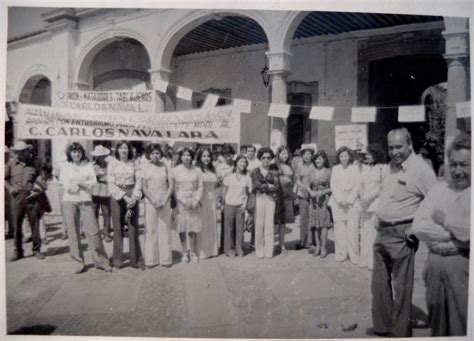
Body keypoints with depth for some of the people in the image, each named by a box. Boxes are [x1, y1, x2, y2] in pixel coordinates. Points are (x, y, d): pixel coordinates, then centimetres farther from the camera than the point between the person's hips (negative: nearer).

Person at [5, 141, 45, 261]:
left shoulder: (33, 164, 5)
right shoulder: (11, 164, 5)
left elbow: (40, 178, 7)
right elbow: (4, 179, 12)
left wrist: (38, 190, -5)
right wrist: (10, 188, -4)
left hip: (31, 198, -1)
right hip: (16, 199, 1)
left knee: (35, 225, 3)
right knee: (16, 227, 8)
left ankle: (36, 250, 15)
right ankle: (18, 252, 20)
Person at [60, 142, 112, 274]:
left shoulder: (88, 165, 10)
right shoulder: (66, 167, 7)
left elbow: (94, 182, -2)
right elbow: (67, 187, -4)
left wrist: (78, 184, -12)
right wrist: (85, 185, -3)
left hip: (86, 200, 0)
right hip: (70, 201, 0)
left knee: (93, 231, -3)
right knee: (73, 233, 1)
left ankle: (101, 261, 7)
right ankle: (78, 263, 12)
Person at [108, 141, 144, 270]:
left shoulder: (133, 164, 8)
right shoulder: (112, 164, 3)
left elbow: (138, 181, 3)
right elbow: (111, 183, -4)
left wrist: (134, 197, -11)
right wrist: (124, 196, -14)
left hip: (132, 197, 1)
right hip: (117, 197, -1)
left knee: (133, 228, 1)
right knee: (118, 229, 3)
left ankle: (136, 260, 8)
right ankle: (118, 259, 15)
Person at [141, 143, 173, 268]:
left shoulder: (166, 167, 5)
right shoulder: (146, 167, 2)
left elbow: (171, 186, 2)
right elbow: (144, 187, 0)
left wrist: (164, 201, -9)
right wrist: (154, 201, -11)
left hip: (164, 202, 1)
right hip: (150, 202, -1)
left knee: (164, 229, 3)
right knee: (150, 229, 1)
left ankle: (165, 258, 12)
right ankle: (151, 259, 10)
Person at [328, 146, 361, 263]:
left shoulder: (355, 168, 6)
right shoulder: (335, 169, 10)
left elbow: (357, 186, 1)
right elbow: (333, 185, 5)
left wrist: (349, 200, -8)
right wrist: (340, 200, -6)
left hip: (352, 202, -1)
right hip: (337, 203, 2)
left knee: (352, 229, -5)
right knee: (339, 229, 0)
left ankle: (354, 256, 3)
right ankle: (341, 254, 8)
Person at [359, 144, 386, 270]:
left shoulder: (382, 168, -2)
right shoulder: (364, 167, 15)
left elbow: (382, 187, -7)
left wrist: (370, 198, -14)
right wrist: (361, 198, 1)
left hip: (376, 204, -5)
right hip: (364, 204, 5)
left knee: (376, 231, -6)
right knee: (365, 231, 6)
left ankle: (375, 260, 3)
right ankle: (365, 259, 13)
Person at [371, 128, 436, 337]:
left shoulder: (421, 169, -14)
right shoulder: (390, 167, 10)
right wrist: (378, 217, 12)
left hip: (401, 235, -8)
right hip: (382, 232, 8)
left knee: (401, 288, 5)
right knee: (379, 284, 18)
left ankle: (401, 333, 22)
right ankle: (382, 327, 35)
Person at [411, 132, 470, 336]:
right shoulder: (438, 188, 8)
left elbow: (467, 231, -22)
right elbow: (418, 227, -4)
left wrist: (444, 218, -7)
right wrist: (458, 237, -13)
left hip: (463, 266, -4)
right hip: (434, 264, 4)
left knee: (461, 330, 8)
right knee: (436, 325, 18)